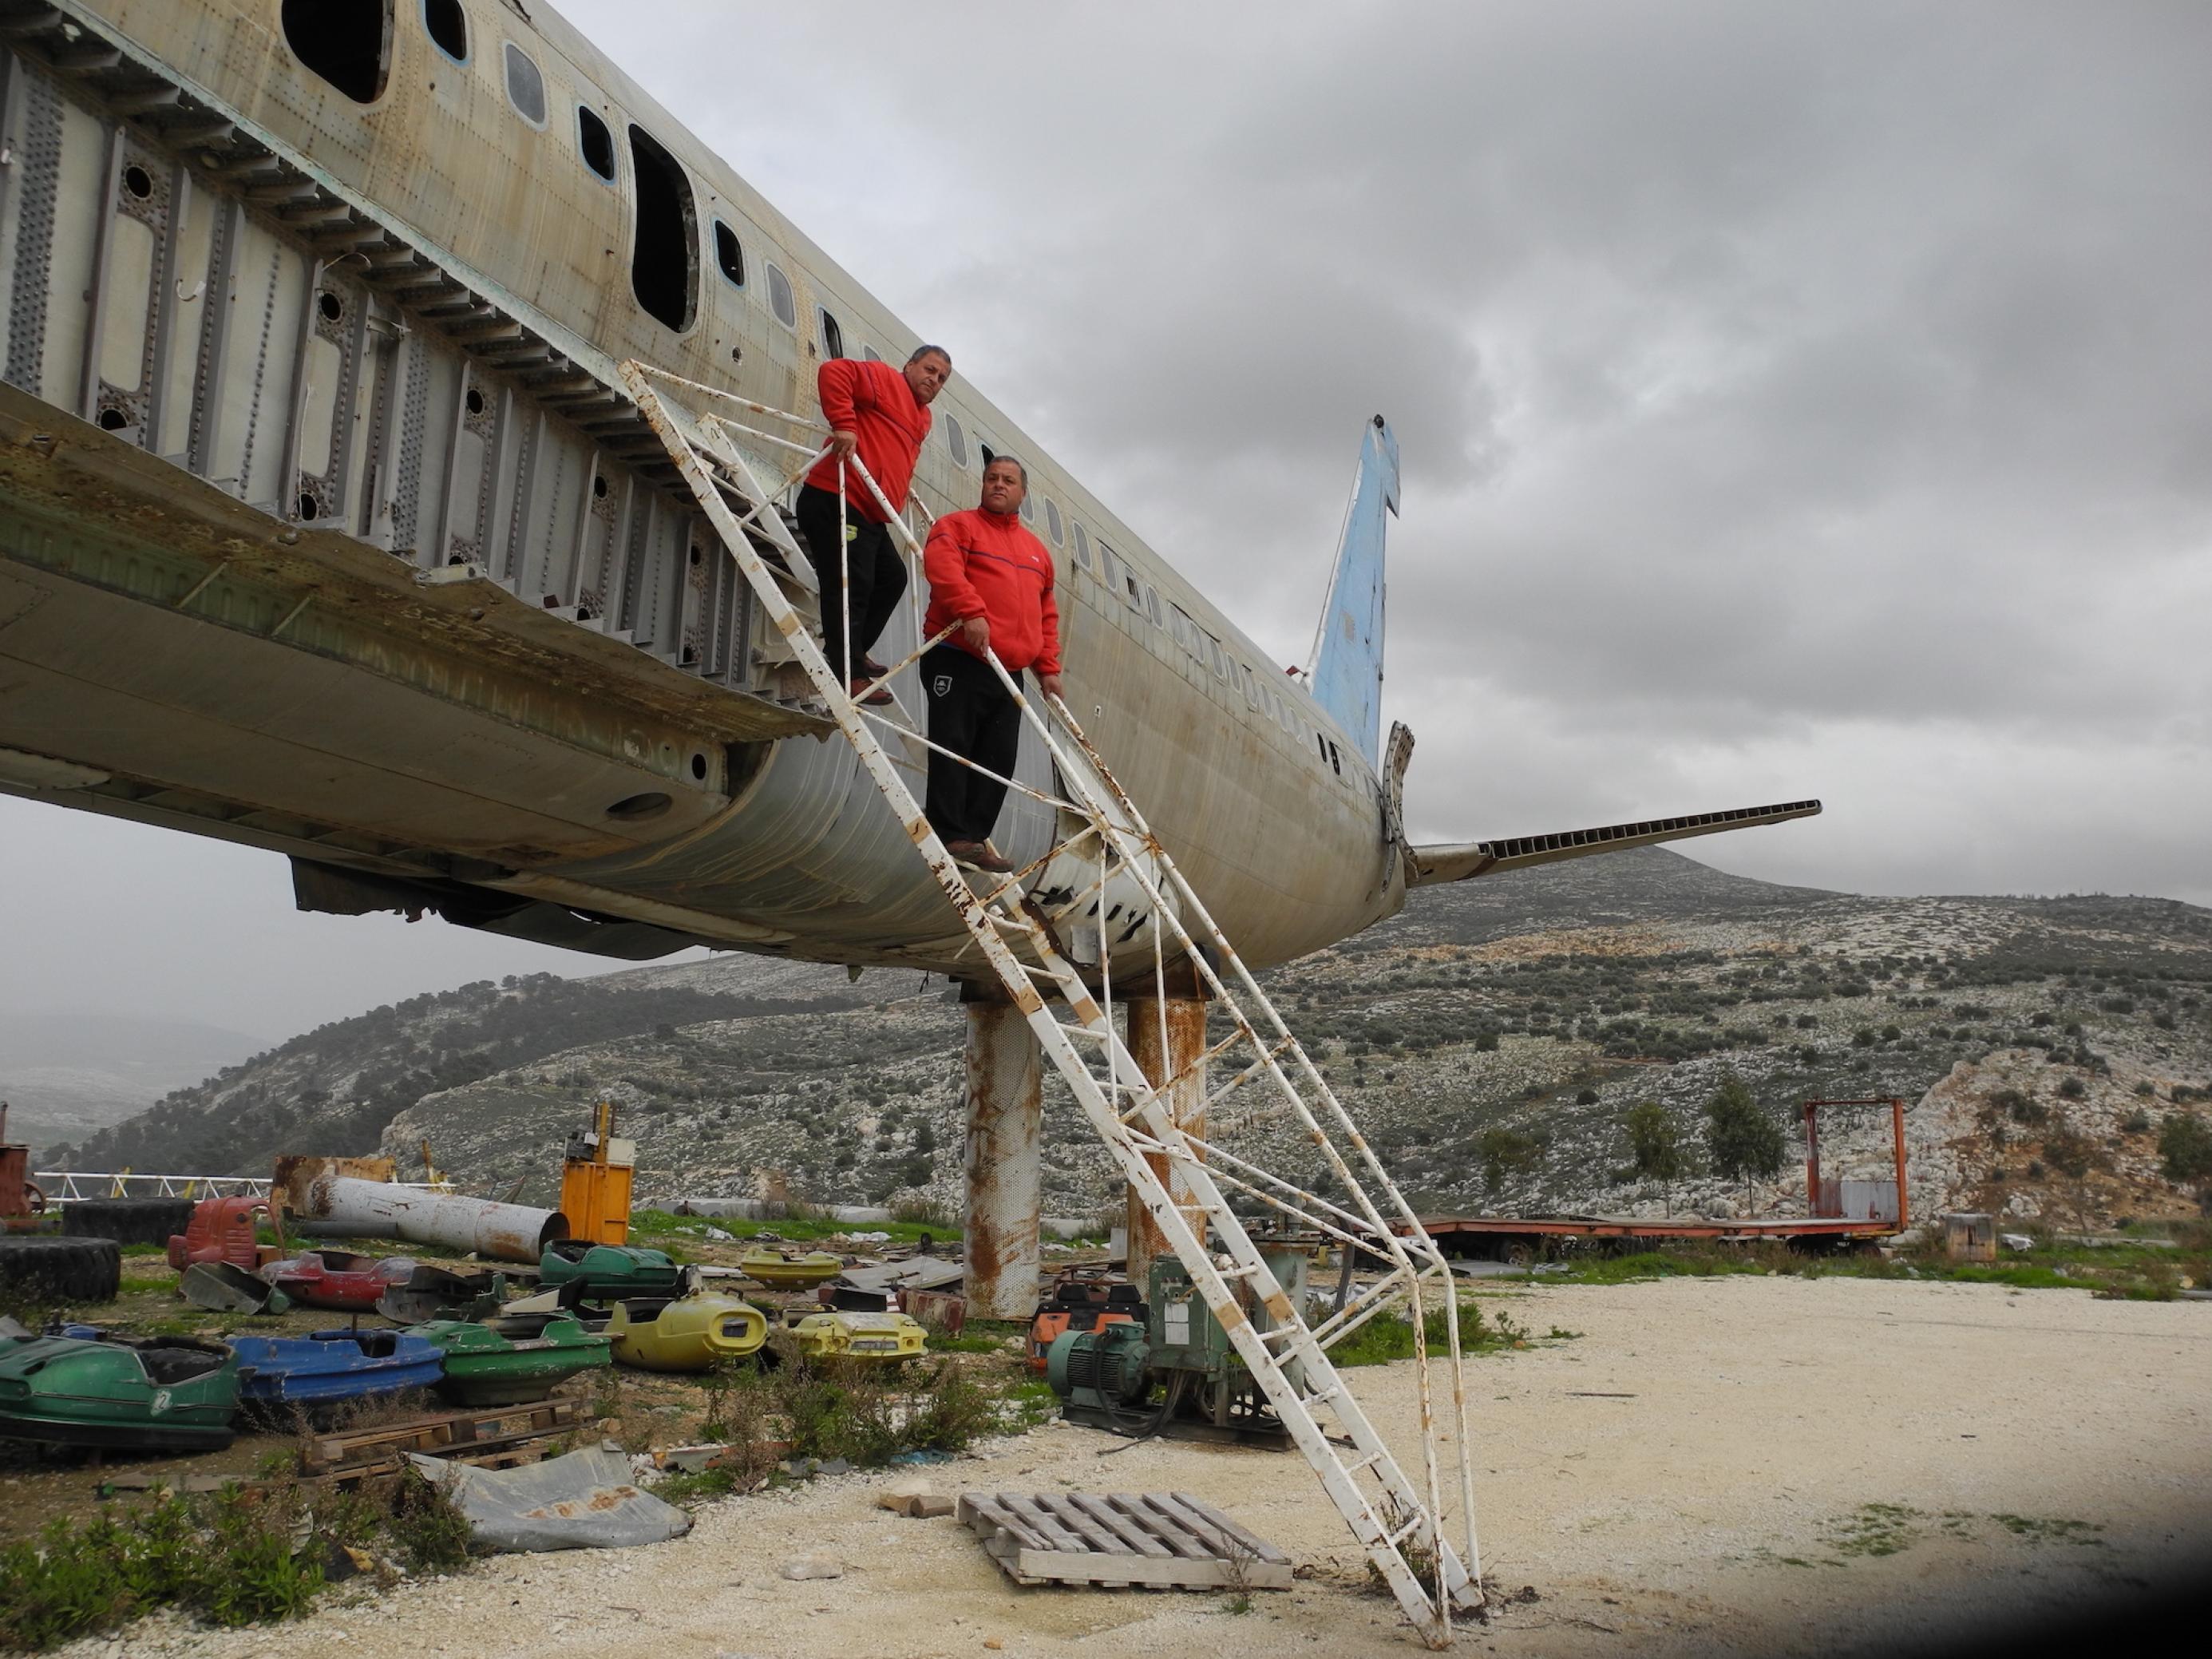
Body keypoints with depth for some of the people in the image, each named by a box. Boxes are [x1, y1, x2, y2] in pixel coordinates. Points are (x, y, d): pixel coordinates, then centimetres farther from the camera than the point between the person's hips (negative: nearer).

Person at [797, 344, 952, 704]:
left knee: (892, 578, 17)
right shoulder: (886, 380, -3)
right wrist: (844, 424, -23)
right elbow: (834, 372, -18)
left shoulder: (922, 419, 24)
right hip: (836, 502, -10)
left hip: (871, 516, 10)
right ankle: (847, 674, -10)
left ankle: (851, 652, 27)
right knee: (850, 585, -12)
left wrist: (902, 496, 22)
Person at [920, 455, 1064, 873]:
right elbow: (941, 564, -16)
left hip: (1008, 672, 6)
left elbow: (1046, 616, 26)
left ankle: (974, 839, 3)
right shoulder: (959, 525, 5)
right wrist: (971, 611, -30)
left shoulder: (1037, 551, 25)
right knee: (953, 746, -10)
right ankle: (950, 834, -8)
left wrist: (1048, 668, 15)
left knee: (998, 759, 0)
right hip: (958, 659, -6)